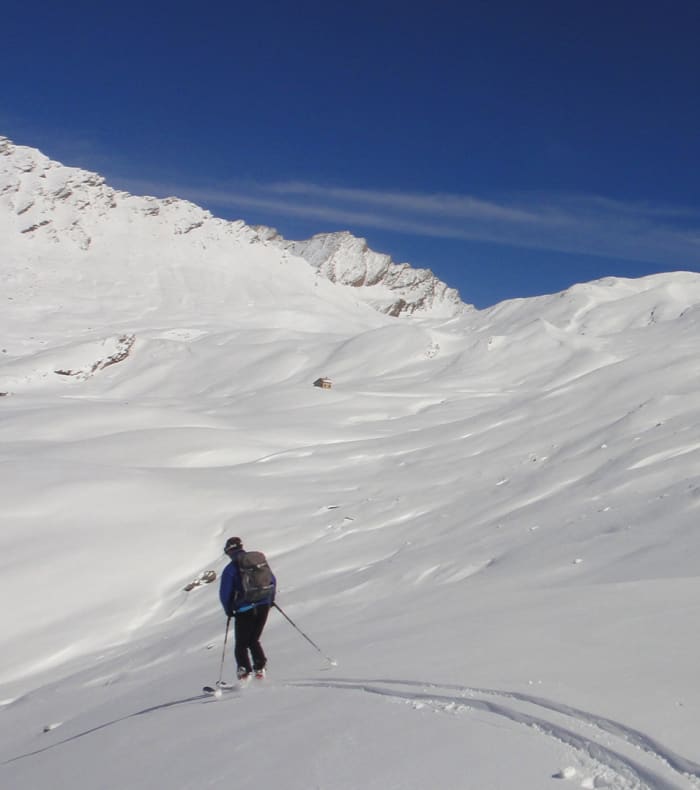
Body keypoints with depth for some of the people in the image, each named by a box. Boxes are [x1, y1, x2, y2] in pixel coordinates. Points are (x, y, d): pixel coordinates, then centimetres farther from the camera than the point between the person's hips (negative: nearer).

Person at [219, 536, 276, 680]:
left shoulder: (230, 569, -6)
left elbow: (225, 593, -7)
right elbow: (273, 580, 14)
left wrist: (229, 610, 8)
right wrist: (271, 599, 25)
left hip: (245, 610, -4)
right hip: (264, 606, 4)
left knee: (241, 644, 10)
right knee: (254, 640, 19)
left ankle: (244, 670, -7)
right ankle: (260, 668, 5)